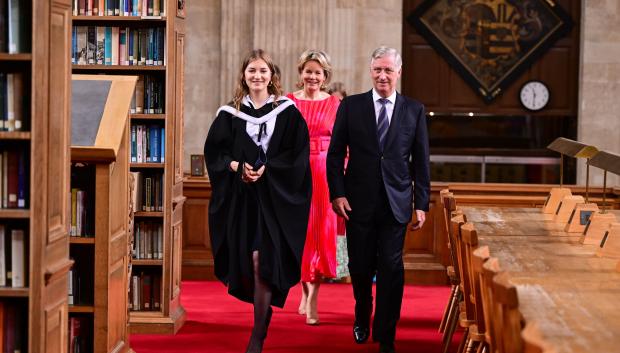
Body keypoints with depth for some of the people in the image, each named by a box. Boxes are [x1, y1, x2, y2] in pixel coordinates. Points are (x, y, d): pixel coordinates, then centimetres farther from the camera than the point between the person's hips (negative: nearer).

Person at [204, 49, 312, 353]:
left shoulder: (287, 112, 2)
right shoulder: (230, 114, 7)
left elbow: (297, 154, -3)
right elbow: (214, 152, 5)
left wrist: (267, 169, -15)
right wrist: (236, 166, -13)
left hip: (274, 198, -3)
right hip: (239, 198, 3)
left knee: (261, 260, -12)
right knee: (245, 260, 5)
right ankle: (265, 308, 33)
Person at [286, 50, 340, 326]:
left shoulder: (334, 104, 4)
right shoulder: (288, 102, 4)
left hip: (324, 173, 0)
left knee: (321, 232, -4)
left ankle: (312, 300, -5)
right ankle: (306, 291, 20)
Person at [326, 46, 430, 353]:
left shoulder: (414, 110, 5)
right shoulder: (351, 106, 3)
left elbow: (421, 161, 5)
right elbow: (335, 153, 3)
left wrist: (422, 204, 1)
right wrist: (337, 193, -6)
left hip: (396, 203, 0)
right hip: (359, 202, 0)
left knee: (391, 268, -3)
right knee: (360, 266, 8)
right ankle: (362, 318, 35)